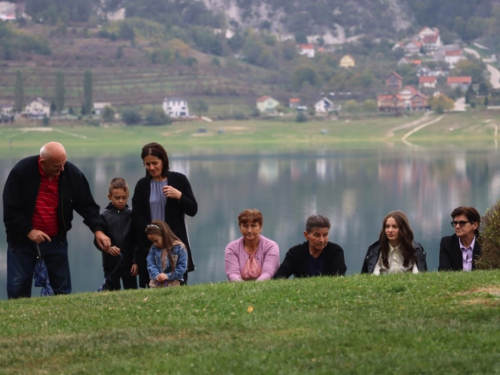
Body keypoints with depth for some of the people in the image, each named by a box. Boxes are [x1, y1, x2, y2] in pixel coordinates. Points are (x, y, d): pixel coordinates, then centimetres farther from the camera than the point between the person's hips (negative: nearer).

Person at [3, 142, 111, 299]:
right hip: (23, 238, -2)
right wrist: (28, 230, -23)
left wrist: (97, 230, -15)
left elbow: (86, 204, -3)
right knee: (18, 286, -1)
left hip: (56, 238, 2)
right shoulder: (21, 172, -19)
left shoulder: (72, 174, -11)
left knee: (62, 286, 6)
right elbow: (10, 208, -14)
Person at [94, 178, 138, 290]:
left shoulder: (132, 215, 1)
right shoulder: (104, 216, -1)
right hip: (110, 264, 0)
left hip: (129, 264, 0)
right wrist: (108, 248, -23)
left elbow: (138, 240, 2)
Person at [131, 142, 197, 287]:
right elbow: (136, 216, 4)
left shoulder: (179, 180, 6)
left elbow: (192, 210, 4)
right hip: (150, 245, 1)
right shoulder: (142, 185, 10)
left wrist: (179, 196, -13)